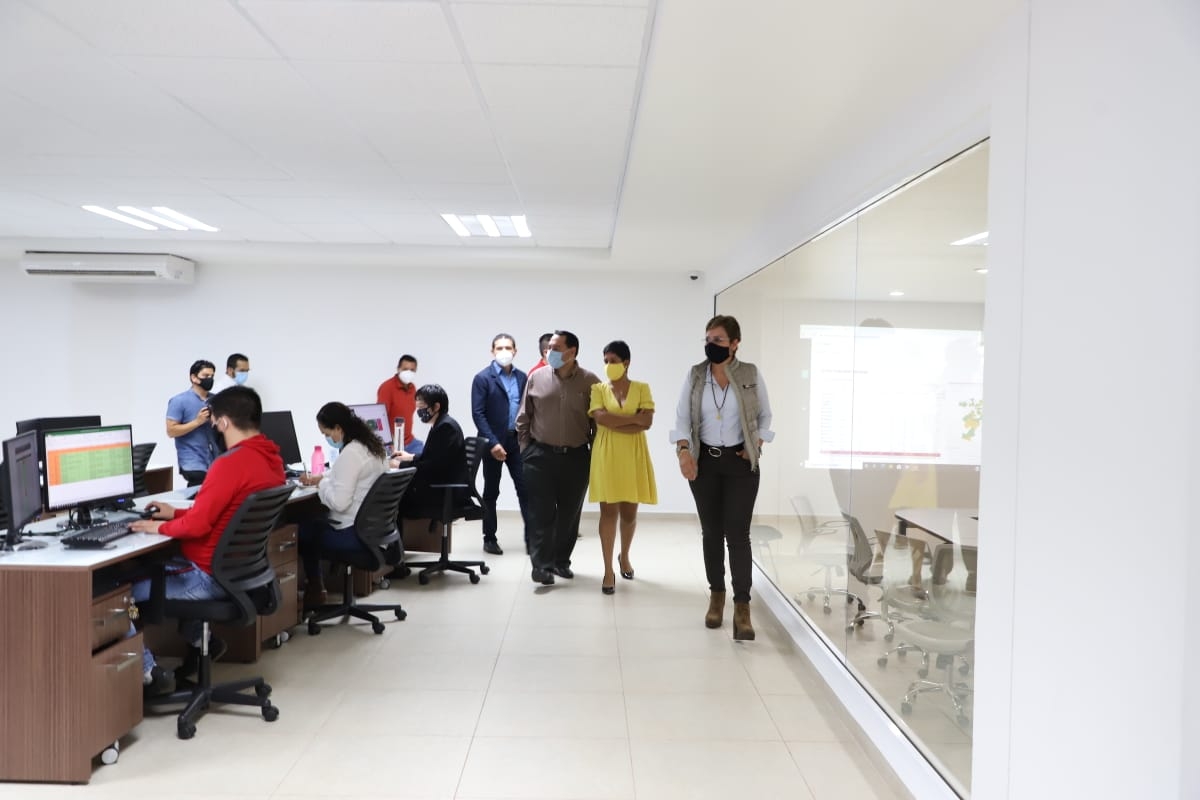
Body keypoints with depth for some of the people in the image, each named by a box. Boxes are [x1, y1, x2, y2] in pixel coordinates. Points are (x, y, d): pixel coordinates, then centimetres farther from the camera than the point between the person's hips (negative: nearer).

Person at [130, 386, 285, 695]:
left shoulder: (232, 463, -25)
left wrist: (159, 527, -5)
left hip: (212, 576, -9)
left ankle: (149, 672, 4)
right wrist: (176, 514, 15)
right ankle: (200, 640, 25)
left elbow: (197, 525, -23)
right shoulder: (271, 460, 3)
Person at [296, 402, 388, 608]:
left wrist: (322, 484, -10)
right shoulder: (371, 445, 6)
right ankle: (316, 584, 30)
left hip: (355, 533, -9)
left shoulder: (350, 453, -23)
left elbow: (339, 502, -28)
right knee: (315, 519, 24)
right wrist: (322, 478, 12)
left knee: (304, 528, 14)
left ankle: (315, 589, 29)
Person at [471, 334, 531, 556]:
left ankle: (531, 538, 7)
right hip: (494, 442, -3)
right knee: (491, 492, 7)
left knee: (525, 488, 1)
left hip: (517, 441, 3)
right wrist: (492, 443, -16)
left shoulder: (522, 377, 8)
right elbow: (478, 413, -10)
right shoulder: (483, 378, -4)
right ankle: (489, 539, 18)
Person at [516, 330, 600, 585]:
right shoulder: (536, 378, 1)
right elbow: (523, 417, 8)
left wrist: (595, 452, 1)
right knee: (541, 513, -3)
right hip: (541, 456, 0)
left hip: (576, 457, 0)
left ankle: (561, 561, 22)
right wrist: (525, 448, 5)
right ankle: (541, 565, 0)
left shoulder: (590, 382, -3)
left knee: (569, 513, 9)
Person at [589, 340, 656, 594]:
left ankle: (624, 557, 34)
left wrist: (614, 423, -13)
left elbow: (648, 422, -9)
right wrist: (633, 418, -12)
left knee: (629, 512, 9)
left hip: (633, 456, 1)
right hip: (606, 455, -1)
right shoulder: (598, 389, 4)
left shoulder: (642, 388, 4)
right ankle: (608, 570, 3)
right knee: (609, 511, -3)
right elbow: (600, 417, -12)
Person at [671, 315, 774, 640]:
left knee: (737, 532, -7)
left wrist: (757, 445, -4)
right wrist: (684, 450, -18)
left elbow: (765, 415, 9)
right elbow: (682, 416, -3)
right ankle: (716, 595, 25)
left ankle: (742, 606, -3)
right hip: (704, 461, 2)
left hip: (740, 463, -2)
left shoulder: (751, 375, -2)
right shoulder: (695, 375, 1)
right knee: (711, 532, 10)